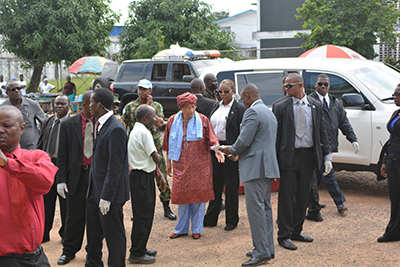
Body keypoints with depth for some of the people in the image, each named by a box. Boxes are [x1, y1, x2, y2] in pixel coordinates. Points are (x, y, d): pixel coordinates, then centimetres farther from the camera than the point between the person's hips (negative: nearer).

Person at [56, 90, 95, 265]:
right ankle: (69, 251, 24)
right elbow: (62, 154, 2)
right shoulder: (68, 125, 2)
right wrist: (61, 179, -3)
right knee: (74, 216, 8)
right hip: (76, 177, 0)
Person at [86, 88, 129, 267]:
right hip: (95, 190, 10)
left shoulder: (115, 129, -20)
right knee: (93, 233, 21)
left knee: (114, 236, 3)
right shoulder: (100, 125, 11)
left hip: (109, 192, -10)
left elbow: (115, 166, -22)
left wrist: (107, 196, -22)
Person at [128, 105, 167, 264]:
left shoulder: (136, 131, 16)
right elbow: (156, 158, -16)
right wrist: (158, 159, 7)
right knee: (143, 215, -3)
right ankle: (137, 254, 4)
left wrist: (159, 173, 15)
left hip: (139, 175, 10)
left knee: (144, 214, 17)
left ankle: (140, 249, 27)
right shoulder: (143, 132, -16)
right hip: (142, 178, -10)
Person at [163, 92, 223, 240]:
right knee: (181, 195, 5)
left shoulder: (202, 120, -3)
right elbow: (169, 144, 11)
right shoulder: (173, 121, 4)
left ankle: (197, 229, 16)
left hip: (199, 164, -2)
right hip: (180, 164, 2)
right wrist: (168, 162, 13)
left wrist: (216, 150, -25)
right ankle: (181, 229, 19)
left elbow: (211, 139, -6)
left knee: (198, 195, 2)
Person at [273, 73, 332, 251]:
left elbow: (322, 132, 8)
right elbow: (275, 134, -3)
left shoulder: (315, 106, 5)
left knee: (303, 196, 12)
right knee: (286, 197, 1)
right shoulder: (280, 107, -3)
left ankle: (296, 231, 26)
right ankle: (284, 235, 11)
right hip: (289, 156, -3)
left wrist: (327, 156, 3)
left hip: (309, 156, 3)